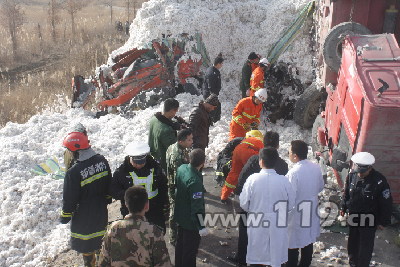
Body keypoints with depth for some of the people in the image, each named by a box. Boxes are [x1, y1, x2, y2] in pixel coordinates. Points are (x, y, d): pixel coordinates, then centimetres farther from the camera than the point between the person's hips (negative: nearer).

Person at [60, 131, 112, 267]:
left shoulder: (73, 172, -29)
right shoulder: (102, 160, -11)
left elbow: (69, 198, -19)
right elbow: (109, 183, 4)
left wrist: (65, 216, -3)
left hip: (83, 214, -6)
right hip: (101, 210, 6)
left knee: (86, 245, 16)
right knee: (100, 234, 27)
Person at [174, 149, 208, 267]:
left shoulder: (182, 168, -10)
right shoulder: (195, 181, -34)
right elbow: (197, 207, -29)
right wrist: (201, 226, -21)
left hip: (180, 216, 9)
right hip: (191, 222, -8)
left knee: (180, 243, 27)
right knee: (190, 249, 12)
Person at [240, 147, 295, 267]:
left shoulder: (253, 179, -16)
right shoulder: (284, 181, -13)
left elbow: (244, 204, -9)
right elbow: (291, 204, -2)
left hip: (257, 227, -1)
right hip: (278, 228, 1)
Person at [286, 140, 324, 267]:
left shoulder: (293, 173, -28)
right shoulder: (316, 168, -8)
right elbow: (320, 186, 7)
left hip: (296, 214, -7)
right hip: (311, 211, 7)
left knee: (293, 243, 10)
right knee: (308, 240, 22)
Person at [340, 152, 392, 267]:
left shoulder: (379, 181, -25)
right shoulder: (352, 175, -11)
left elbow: (386, 203, -16)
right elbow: (346, 193, 8)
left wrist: (383, 222, -10)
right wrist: (343, 207, 15)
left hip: (369, 220, -5)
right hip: (353, 216, 5)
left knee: (366, 246, 6)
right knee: (352, 242, 21)